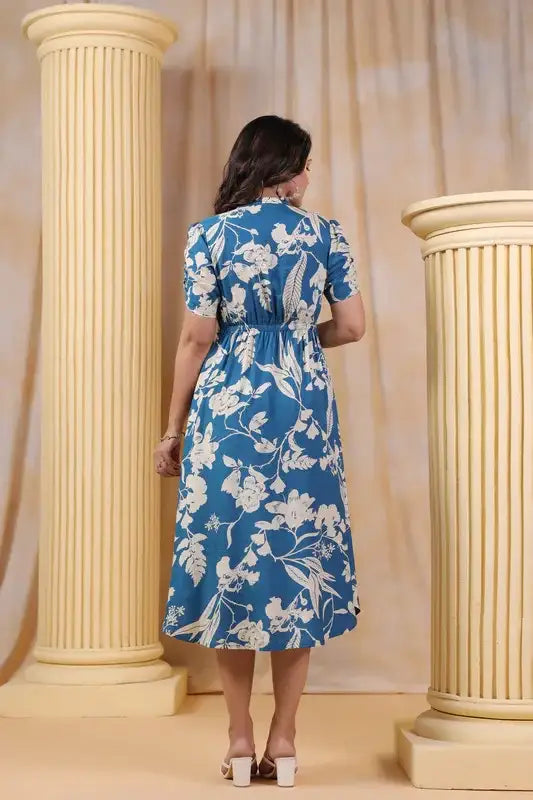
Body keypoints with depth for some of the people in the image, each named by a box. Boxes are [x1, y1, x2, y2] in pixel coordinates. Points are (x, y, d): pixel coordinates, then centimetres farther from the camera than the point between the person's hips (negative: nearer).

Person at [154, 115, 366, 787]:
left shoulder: (209, 235, -1)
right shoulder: (325, 233, 3)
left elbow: (198, 337, -4)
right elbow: (352, 326, 4)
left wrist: (174, 429, 3)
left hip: (227, 405, -1)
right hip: (303, 408, 1)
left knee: (230, 557, 5)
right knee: (299, 556, 7)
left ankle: (240, 742, 8)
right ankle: (283, 743, 9)